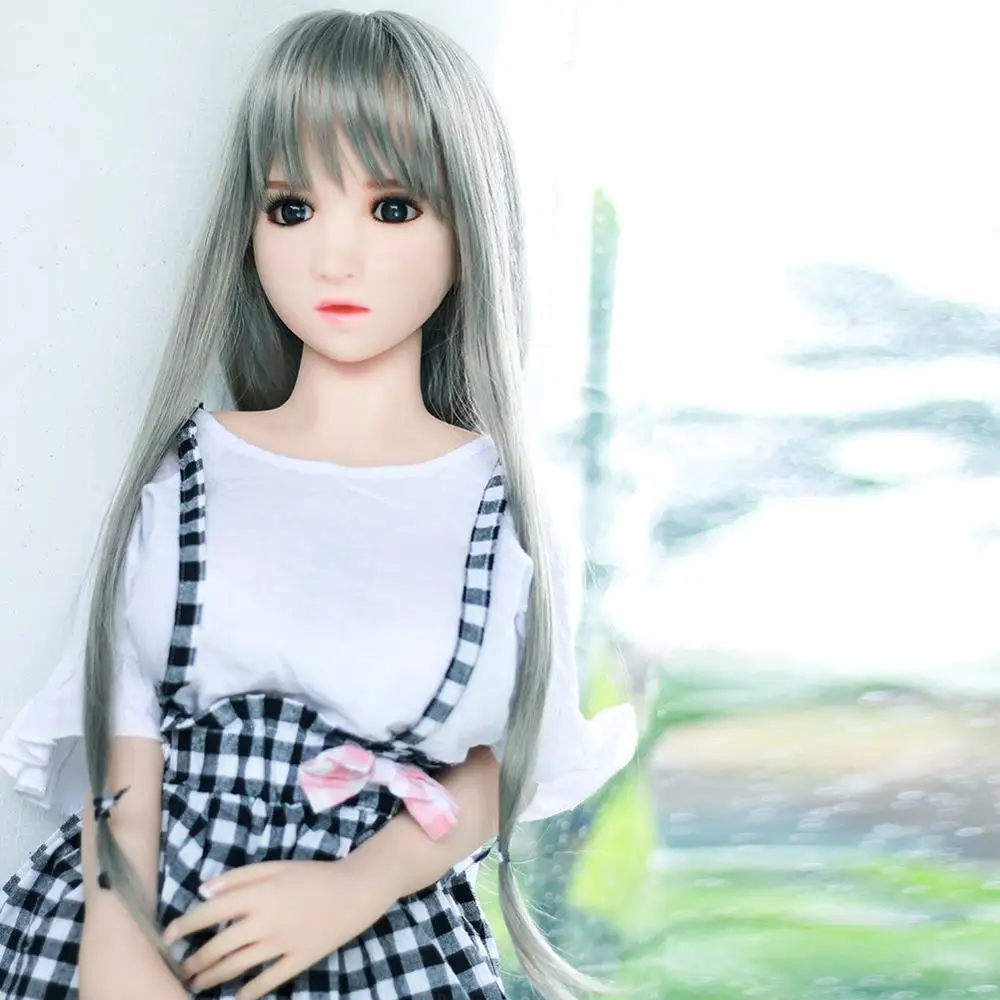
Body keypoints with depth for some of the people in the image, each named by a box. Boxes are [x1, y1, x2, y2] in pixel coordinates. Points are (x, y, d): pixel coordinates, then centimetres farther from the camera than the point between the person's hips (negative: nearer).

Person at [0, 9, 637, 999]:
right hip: (147, 915, 1)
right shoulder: (189, 471, -1)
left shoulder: (502, 501, -3)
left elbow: (501, 762, 0)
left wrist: (360, 888, -15)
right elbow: (127, 730, -2)